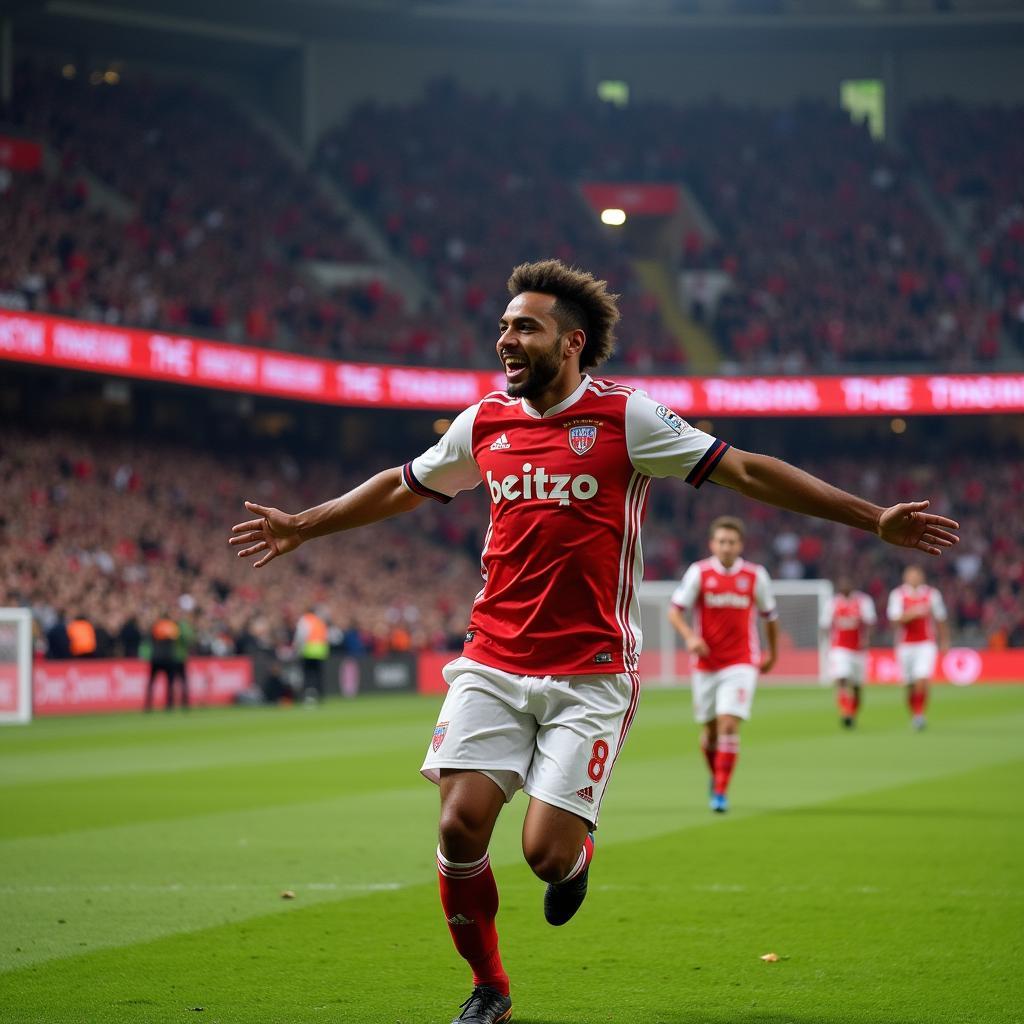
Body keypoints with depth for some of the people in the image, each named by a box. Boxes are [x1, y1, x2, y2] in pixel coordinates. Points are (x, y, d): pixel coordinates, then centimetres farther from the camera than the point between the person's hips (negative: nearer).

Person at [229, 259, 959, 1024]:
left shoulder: (626, 418, -5)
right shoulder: (483, 423, 7)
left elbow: (746, 471, -4)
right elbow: (402, 487, 25)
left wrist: (875, 519, -7)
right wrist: (302, 527, 32)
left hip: (591, 675, -3)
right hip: (491, 665, 4)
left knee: (545, 852, -12)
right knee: (461, 826, -11)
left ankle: (577, 855, 28)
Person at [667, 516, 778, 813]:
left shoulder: (755, 575, 1)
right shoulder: (699, 572, -1)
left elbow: (769, 615, 15)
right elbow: (675, 610, -4)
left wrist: (773, 652, 22)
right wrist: (690, 637, -22)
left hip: (740, 664, -1)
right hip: (705, 664, 1)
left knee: (729, 725, -16)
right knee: (709, 733, 9)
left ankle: (721, 792, -12)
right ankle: (716, 776, 37)